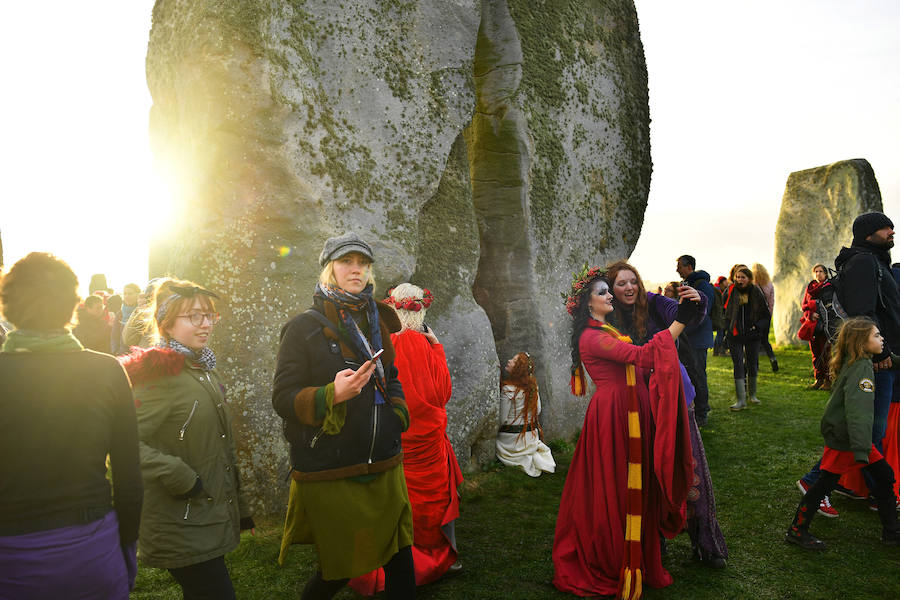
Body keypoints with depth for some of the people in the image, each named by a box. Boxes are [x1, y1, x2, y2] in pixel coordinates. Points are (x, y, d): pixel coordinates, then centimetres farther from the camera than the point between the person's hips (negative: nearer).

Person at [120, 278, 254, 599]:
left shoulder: (206, 371, 12)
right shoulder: (159, 374, -15)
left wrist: (240, 509, 19)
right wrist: (178, 476, -23)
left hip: (212, 520, 8)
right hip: (182, 528, -8)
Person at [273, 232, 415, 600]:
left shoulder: (375, 324, 14)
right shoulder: (305, 327, -3)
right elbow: (283, 397, -8)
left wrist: (397, 412, 7)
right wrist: (332, 394, -25)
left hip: (384, 466, 5)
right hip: (330, 474, -5)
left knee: (400, 558, 5)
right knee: (341, 568, 7)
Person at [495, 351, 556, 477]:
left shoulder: (508, 389, -22)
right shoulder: (533, 385, -2)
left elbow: (503, 419, -17)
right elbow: (538, 411, 9)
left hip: (512, 438, -7)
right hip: (532, 435, 7)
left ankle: (526, 461, 0)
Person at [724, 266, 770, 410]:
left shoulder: (756, 292, 0)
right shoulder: (731, 292, -1)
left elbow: (766, 314, 6)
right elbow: (724, 312, 5)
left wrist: (758, 326, -9)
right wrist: (728, 329, -7)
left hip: (752, 335, 1)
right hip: (735, 335, -1)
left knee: (752, 364, 11)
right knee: (738, 366, -6)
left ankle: (752, 394, 30)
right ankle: (741, 400, -7)